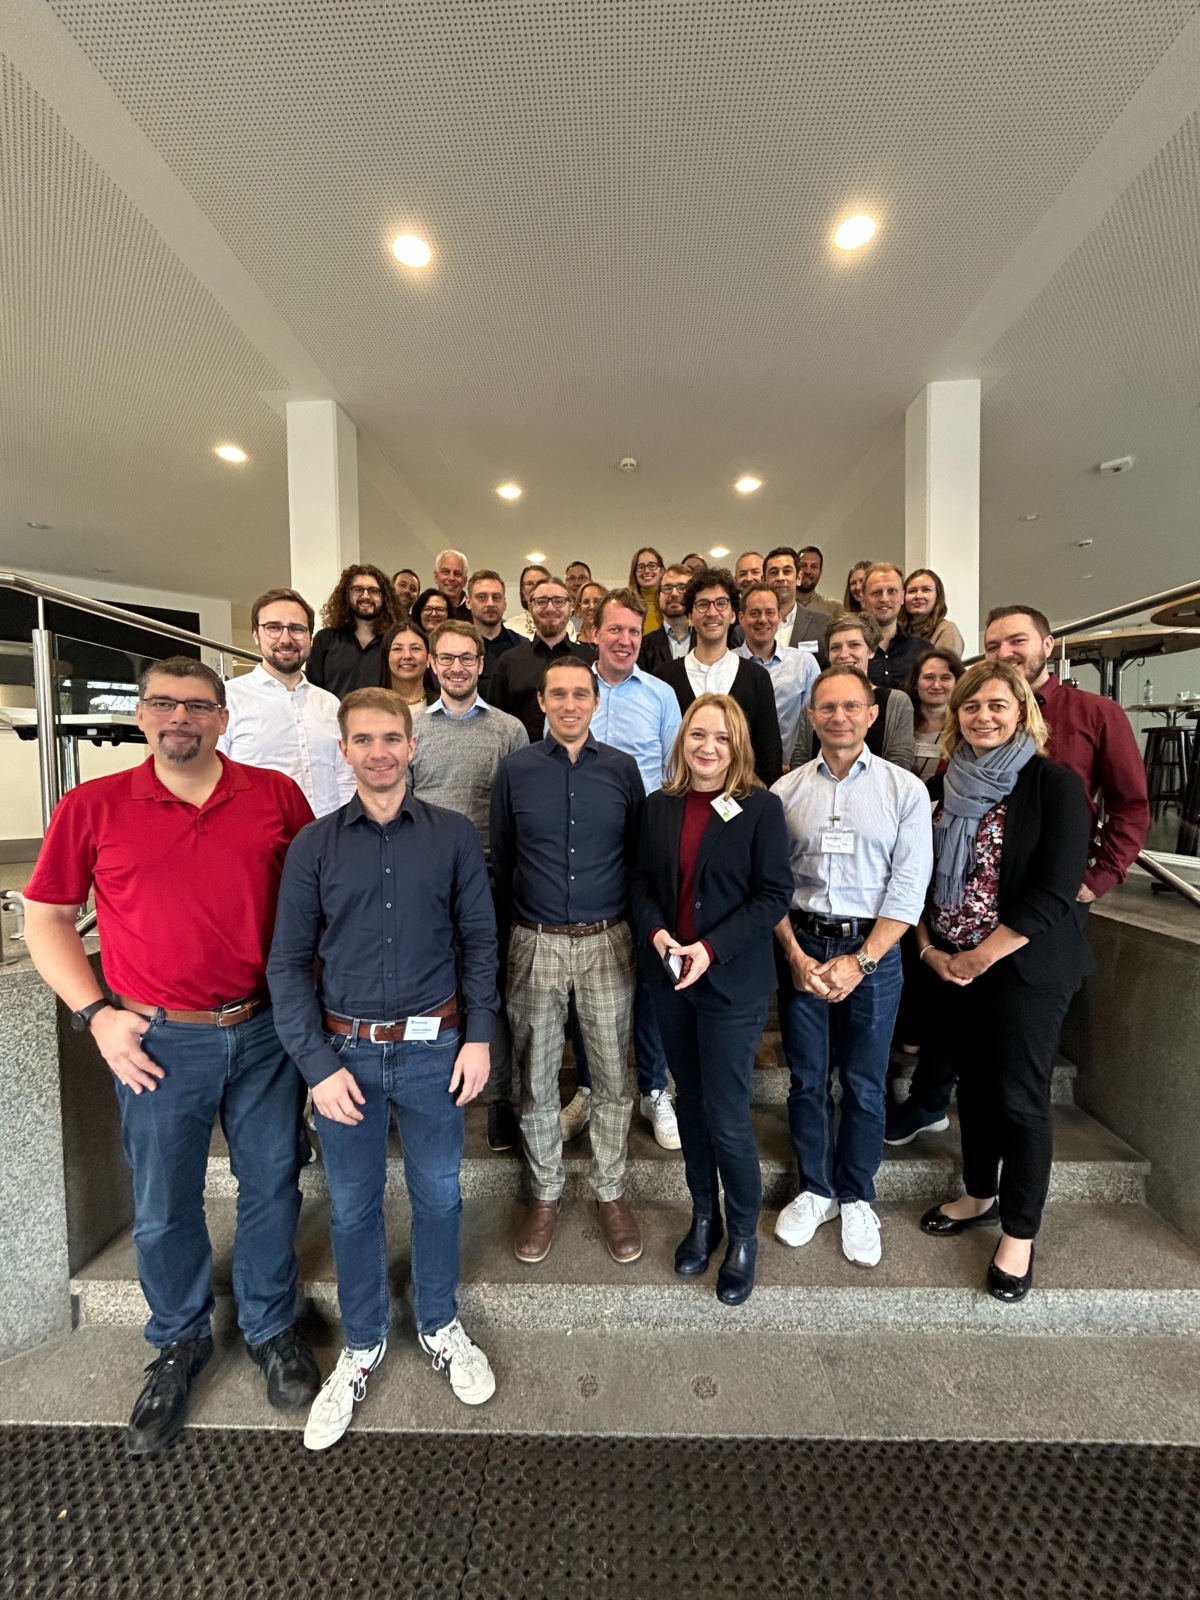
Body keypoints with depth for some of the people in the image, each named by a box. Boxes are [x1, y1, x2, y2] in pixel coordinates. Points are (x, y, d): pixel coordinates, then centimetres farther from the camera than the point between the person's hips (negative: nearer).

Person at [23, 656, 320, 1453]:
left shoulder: (276, 794, -3)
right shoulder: (91, 808, -3)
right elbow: (46, 919, 4)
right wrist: (95, 1014, -5)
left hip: (266, 1030, 1)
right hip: (158, 1042, 0)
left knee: (273, 1187, 16)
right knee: (164, 1208, 16)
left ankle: (272, 1328, 42)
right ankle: (180, 1342, 45)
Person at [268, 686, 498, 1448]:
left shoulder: (454, 835, -3)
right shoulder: (314, 844, -2)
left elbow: (480, 941, 0)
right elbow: (289, 962, -2)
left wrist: (480, 1036, -6)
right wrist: (318, 1063, -7)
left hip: (434, 1048, 0)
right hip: (346, 1052, 1)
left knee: (439, 1195, 17)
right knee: (353, 1207, 16)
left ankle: (440, 1326, 43)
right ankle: (363, 1346, 42)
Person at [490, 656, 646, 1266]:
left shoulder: (622, 769, 1)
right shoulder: (515, 769, 0)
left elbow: (640, 855, 6)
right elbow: (500, 858, 5)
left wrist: (641, 931, 5)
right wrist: (508, 934, 6)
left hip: (607, 942, 0)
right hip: (535, 943, 0)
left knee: (612, 1079, 11)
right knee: (535, 1079, 12)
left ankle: (611, 1193, 34)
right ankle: (546, 1192, 35)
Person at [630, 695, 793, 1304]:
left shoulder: (760, 807, -9)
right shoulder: (659, 806, 4)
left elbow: (774, 894, -12)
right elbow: (641, 881, 5)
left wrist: (711, 948, -19)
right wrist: (656, 932, -13)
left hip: (733, 981, -4)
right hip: (668, 978, 4)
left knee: (727, 1117, 3)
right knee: (690, 1101, 19)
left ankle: (743, 1234, 30)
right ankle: (703, 1215, 41)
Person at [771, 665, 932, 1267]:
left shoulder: (905, 789, -3)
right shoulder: (786, 790, 1)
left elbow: (908, 889, -6)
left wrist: (859, 962, -11)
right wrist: (795, 953, -7)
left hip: (872, 951, -1)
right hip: (801, 946, 1)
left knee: (864, 1083, 12)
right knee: (806, 1077, 13)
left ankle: (856, 1197, 35)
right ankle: (815, 1188, 35)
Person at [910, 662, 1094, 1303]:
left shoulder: (1054, 783, -10)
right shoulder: (944, 788, 5)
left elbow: (1055, 888, -16)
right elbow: (920, 876, 9)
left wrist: (980, 957, -15)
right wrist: (928, 947, -3)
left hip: (1024, 966, -4)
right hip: (948, 967, 5)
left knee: (1019, 1096, 5)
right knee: (973, 1082, 17)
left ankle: (1019, 1232, 26)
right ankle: (980, 1194, 38)